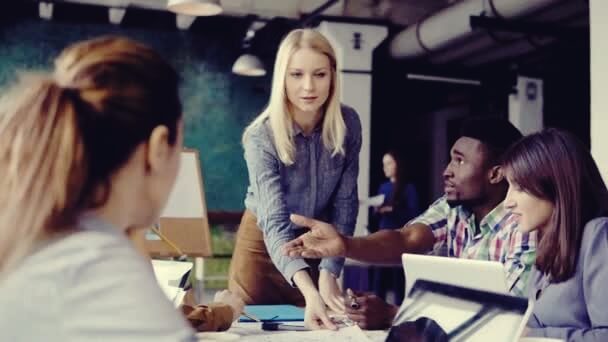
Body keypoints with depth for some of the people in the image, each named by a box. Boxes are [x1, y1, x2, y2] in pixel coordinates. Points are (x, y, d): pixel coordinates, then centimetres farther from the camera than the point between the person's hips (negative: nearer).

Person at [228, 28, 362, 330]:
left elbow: (345, 204, -13)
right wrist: (308, 291, -52)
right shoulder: (261, 137, -28)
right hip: (264, 243, -2)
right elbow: (275, 221, -37)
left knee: (320, 328, 15)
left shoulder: (347, 125, -18)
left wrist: (328, 273, -26)